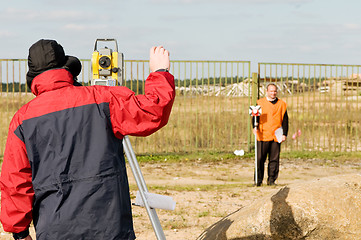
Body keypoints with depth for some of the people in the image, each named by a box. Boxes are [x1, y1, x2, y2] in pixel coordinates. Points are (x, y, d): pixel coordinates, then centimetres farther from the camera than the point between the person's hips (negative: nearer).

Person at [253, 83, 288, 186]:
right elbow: (255, 116, 6)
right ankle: (258, 180, 4)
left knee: (274, 159, 3)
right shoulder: (260, 103, 7)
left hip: (276, 137, 2)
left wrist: (284, 134, 3)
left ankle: (271, 180, 12)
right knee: (260, 159, -4)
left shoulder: (281, 104, 11)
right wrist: (255, 127, -13)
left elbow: (285, 120, 12)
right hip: (263, 136, -2)